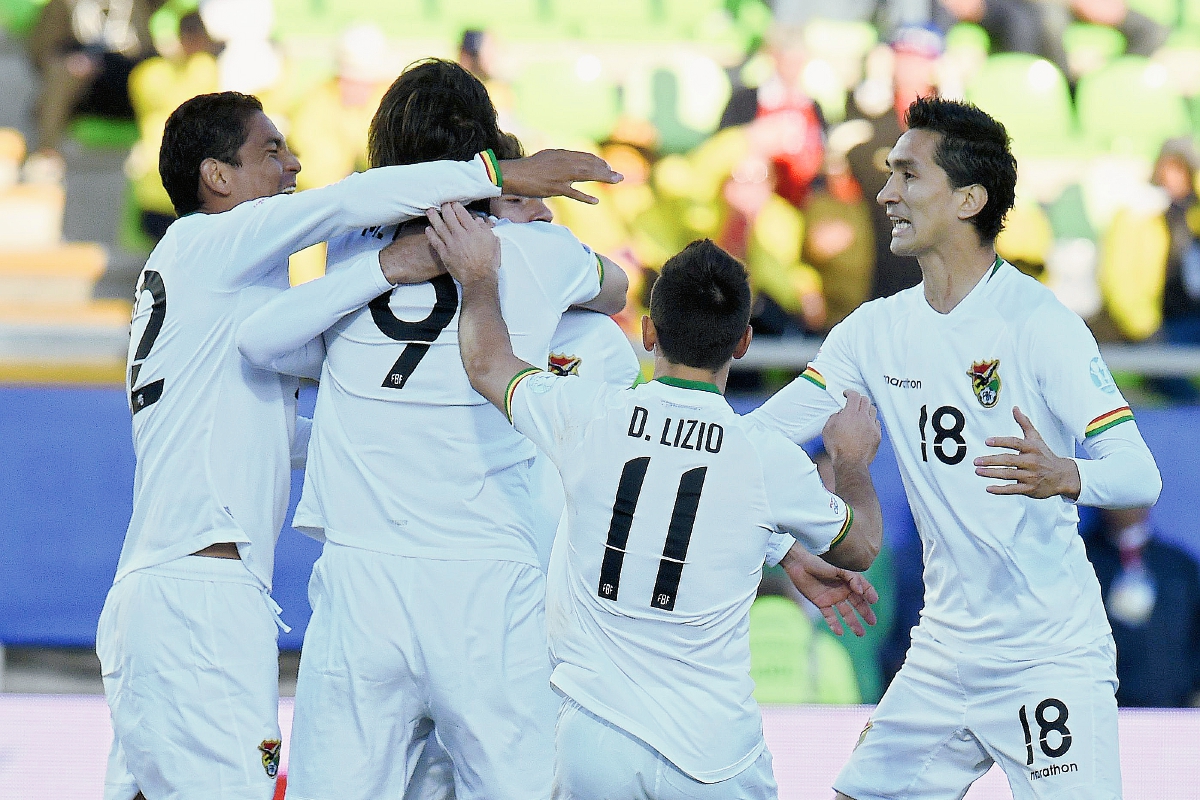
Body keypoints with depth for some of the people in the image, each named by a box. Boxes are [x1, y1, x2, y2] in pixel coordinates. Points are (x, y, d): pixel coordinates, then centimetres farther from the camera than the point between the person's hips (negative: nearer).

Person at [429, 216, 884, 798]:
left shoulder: (587, 417, -5)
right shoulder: (771, 462, -7)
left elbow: (486, 364, 17)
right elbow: (860, 547, 15)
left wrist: (479, 278, 33)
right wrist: (852, 461, 33)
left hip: (590, 744, 1)